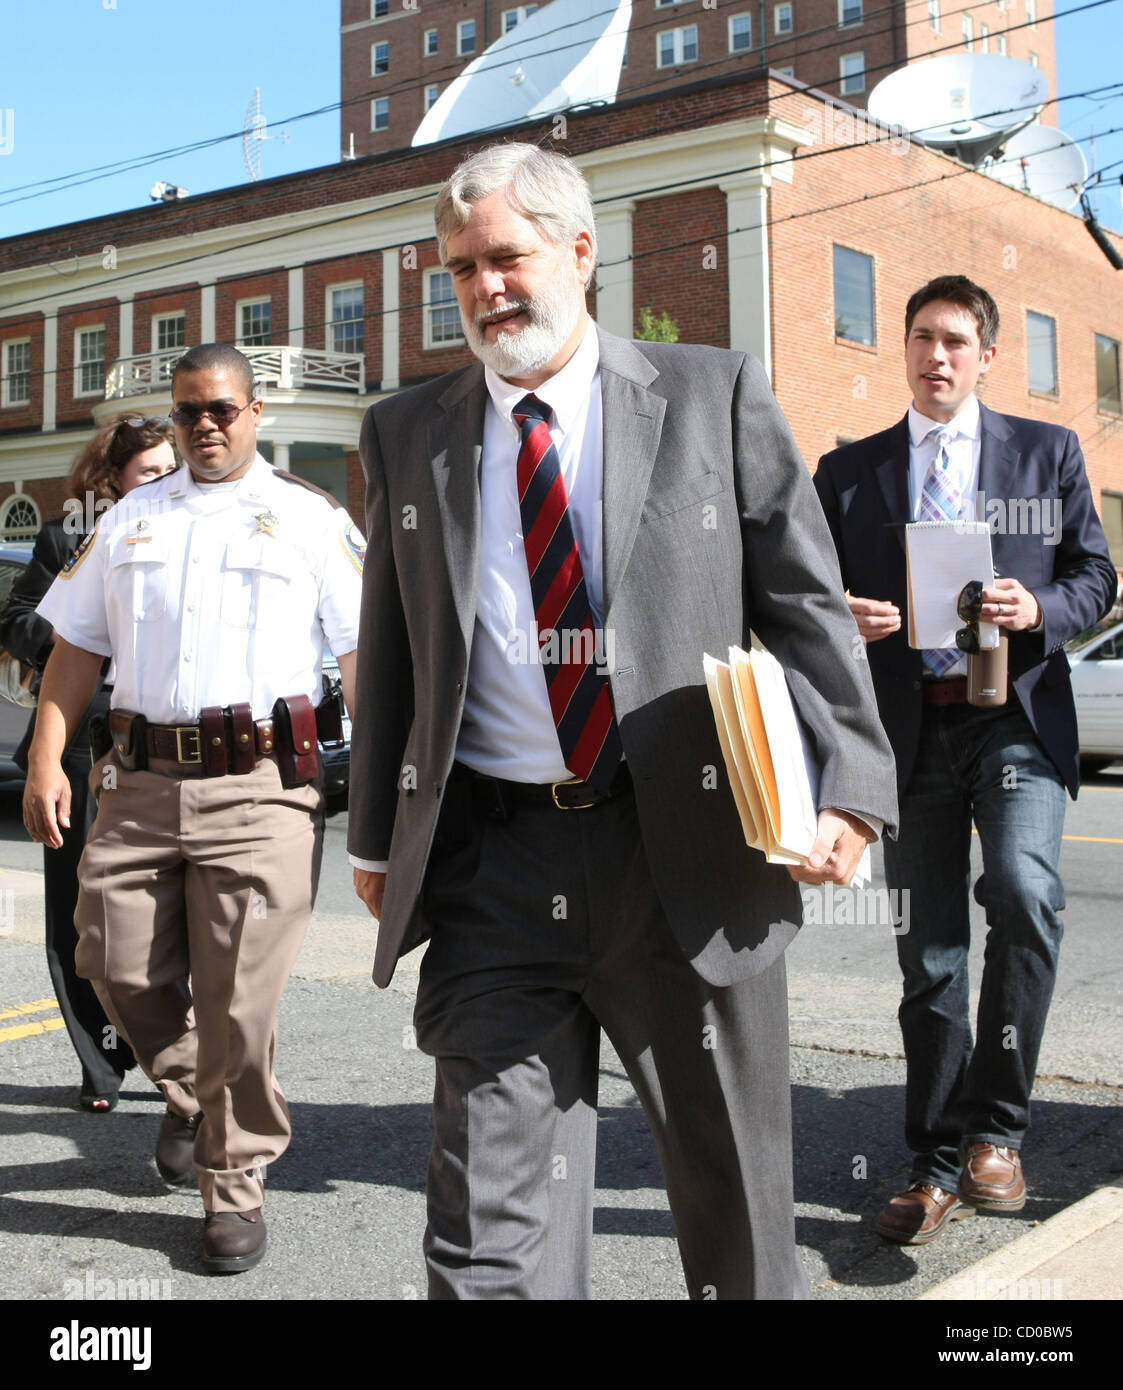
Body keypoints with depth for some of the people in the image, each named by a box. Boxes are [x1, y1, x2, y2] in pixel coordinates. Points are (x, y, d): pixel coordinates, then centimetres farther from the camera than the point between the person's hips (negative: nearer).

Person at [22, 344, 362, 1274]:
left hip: (259, 786, -4)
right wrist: (46, 762, 5)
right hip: (139, 781, 4)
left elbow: (364, 654, 0)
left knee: (239, 1001, -2)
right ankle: (190, 1091, 37)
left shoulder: (310, 517, 6)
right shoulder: (130, 521, 17)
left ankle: (234, 1187, 16)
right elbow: (76, 647, 17)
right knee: (118, 968, 7)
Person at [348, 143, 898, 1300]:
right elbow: (388, 653, 13)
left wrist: (846, 784, -6)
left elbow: (807, 607, 4)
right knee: (491, 1226, 1)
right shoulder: (405, 435, 11)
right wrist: (376, 837, 10)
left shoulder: (715, 396, 5)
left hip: (691, 853, -1)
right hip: (492, 866, 1)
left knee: (735, 1193, 13)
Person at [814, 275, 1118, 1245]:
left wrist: (1040, 610, -12)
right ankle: (939, 1166, 17)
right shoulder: (849, 473, 12)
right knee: (929, 950, 6)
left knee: (1024, 891, -26)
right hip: (911, 729, 2)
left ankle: (997, 1127, -9)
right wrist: (844, 617, -10)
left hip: (1017, 715, -1)